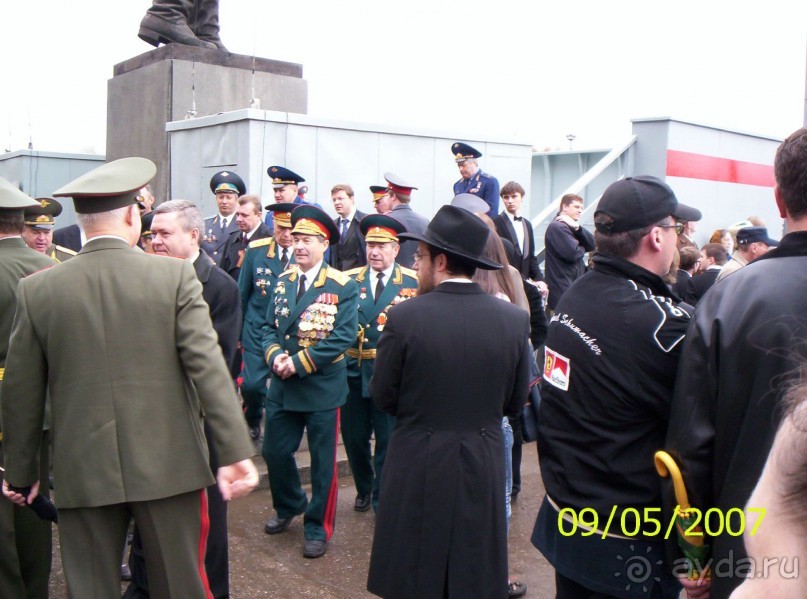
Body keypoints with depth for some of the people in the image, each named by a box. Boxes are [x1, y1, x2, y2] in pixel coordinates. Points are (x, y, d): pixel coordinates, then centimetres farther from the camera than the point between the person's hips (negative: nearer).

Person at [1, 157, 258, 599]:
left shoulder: (37, 289, -2)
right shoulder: (175, 276, -8)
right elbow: (208, 367, -14)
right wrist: (235, 452, -12)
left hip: (82, 471, 2)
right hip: (168, 464, -1)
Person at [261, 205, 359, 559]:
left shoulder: (342, 287, -10)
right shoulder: (282, 281, 8)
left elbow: (344, 337, -17)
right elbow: (270, 326, 9)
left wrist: (300, 363, -20)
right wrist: (275, 355, -12)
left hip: (322, 388, -5)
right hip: (283, 386, 5)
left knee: (322, 461, 6)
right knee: (275, 451, 15)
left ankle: (318, 528, 23)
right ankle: (289, 506, 41)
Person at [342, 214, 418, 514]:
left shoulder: (413, 282, -1)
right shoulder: (349, 279, 6)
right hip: (354, 373, 3)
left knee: (388, 441, 4)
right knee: (354, 438, 14)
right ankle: (364, 489, 39)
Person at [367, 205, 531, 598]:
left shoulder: (405, 318, -15)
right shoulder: (515, 319, -6)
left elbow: (383, 398, -6)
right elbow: (515, 403, 1)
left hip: (417, 466, -2)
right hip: (483, 467, 3)